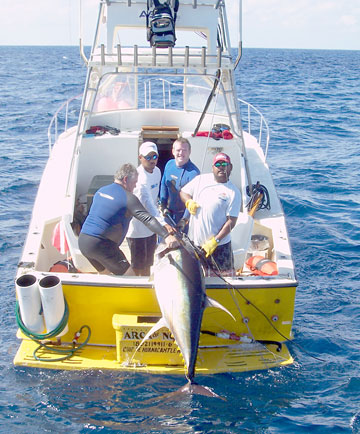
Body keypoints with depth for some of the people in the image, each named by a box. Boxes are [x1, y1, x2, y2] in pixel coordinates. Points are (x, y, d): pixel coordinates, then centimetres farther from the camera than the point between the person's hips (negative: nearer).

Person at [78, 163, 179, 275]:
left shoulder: (101, 191, 15)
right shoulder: (127, 197, -10)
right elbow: (147, 219, -19)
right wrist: (166, 236, -24)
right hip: (100, 244, -9)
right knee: (130, 278, -2)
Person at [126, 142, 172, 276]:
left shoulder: (157, 171, 2)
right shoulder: (139, 177, -27)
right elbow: (147, 203, -38)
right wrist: (163, 223, -48)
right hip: (136, 226, -8)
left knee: (148, 260, 21)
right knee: (138, 264, 3)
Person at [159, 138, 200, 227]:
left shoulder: (193, 172, -23)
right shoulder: (169, 164, -1)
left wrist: (184, 219, -31)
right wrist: (163, 205, 6)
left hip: (183, 214, -6)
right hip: (168, 213, 6)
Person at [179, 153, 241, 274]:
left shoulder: (233, 192, -6)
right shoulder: (201, 179, 5)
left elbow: (231, 221, -10)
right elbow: (183, 192, 14)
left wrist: (215, 241, -16)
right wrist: (189, 202, -10)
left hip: (219, 243, -3)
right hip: (194, 240, 3)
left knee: (224, 274, 4)